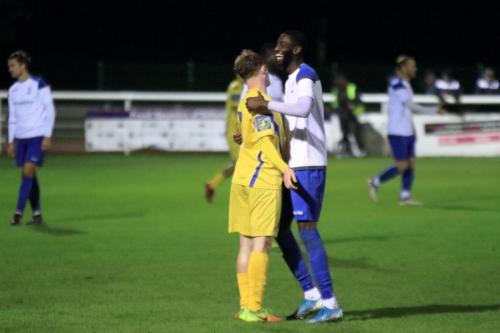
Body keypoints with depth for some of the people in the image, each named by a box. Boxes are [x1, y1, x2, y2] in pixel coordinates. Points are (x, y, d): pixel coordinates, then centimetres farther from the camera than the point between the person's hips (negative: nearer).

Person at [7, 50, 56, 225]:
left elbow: (50, 111, -6)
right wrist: (11, 141, 11)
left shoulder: (39, 84, -6)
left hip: (37, 136, -6)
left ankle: (19, 212, -16)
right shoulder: (13, 90, 11)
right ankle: (37, 214, 10)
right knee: (29, 175, 5)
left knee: (28, 171, -14)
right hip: (21, 138, 6)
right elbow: (12, 117, 16)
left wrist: (48, 136, -11)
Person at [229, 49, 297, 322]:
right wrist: (284, 168, -30)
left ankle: (246, 306, 9)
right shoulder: (261, 101, -11)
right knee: (262, 244, -8)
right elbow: (265, 141, -21)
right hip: (263, 179, -9)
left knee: (246, 244, 8)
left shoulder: (244, 102, 17)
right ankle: (253, 308, -10)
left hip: (242, 178, 9)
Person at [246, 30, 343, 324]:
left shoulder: (306, 74, -10)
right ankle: (311, 295, 14)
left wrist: (266, 105, -30)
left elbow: (303, 107, -32)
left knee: (307, 228, -13)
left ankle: (330, 303, -12)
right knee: (280, 228, 10)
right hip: (293, 165, 10)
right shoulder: (291, 80, 20)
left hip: (309, 166, -10)